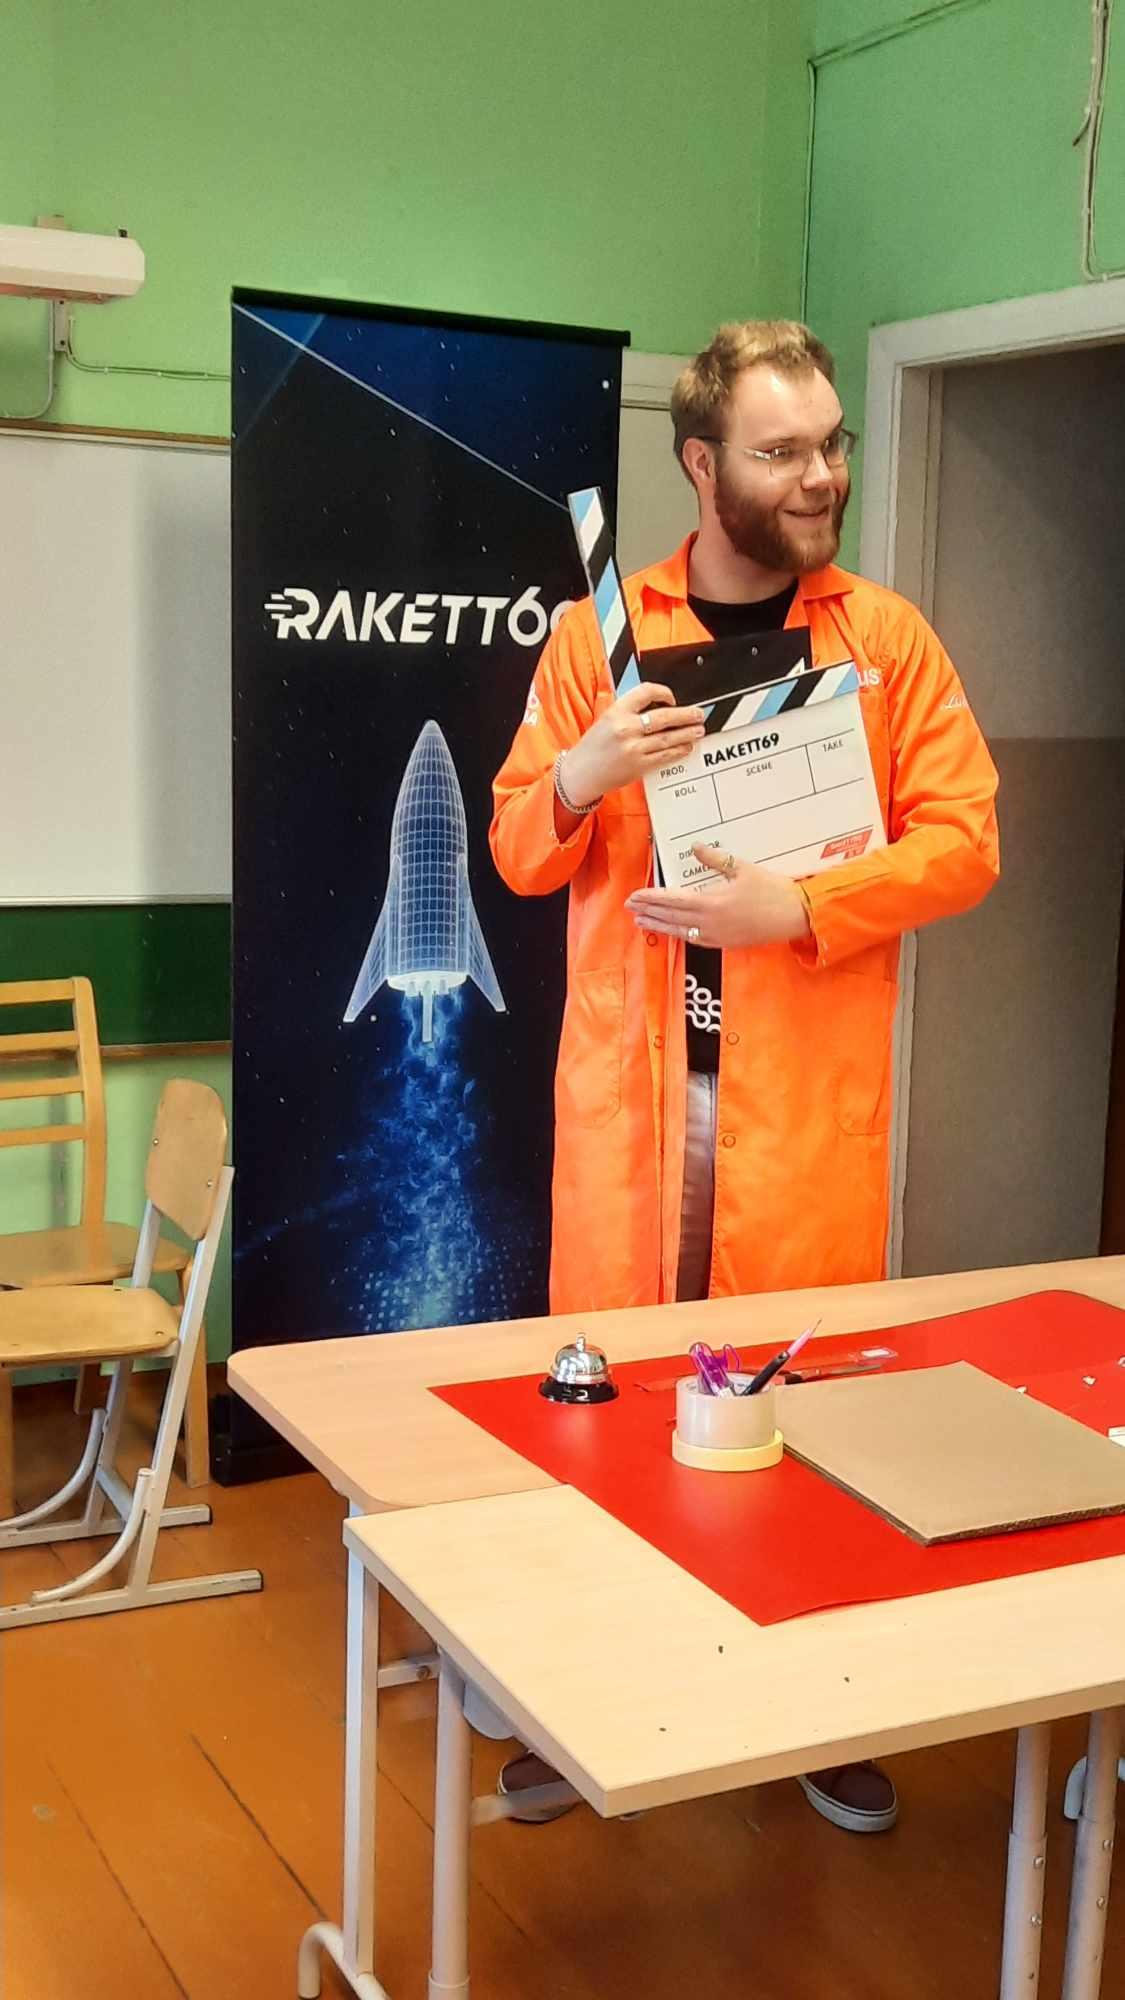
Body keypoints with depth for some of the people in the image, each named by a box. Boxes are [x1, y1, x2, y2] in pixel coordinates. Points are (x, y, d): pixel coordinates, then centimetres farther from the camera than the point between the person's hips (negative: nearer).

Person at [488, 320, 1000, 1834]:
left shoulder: (887, 637, 4)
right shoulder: (600, 634, 6)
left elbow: (962, 839, -1)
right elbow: (522, 855, 7)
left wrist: (799, 908, -16)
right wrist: (583, 773, -15)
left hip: (809, 1082, 0)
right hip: (630, 1074, 1)